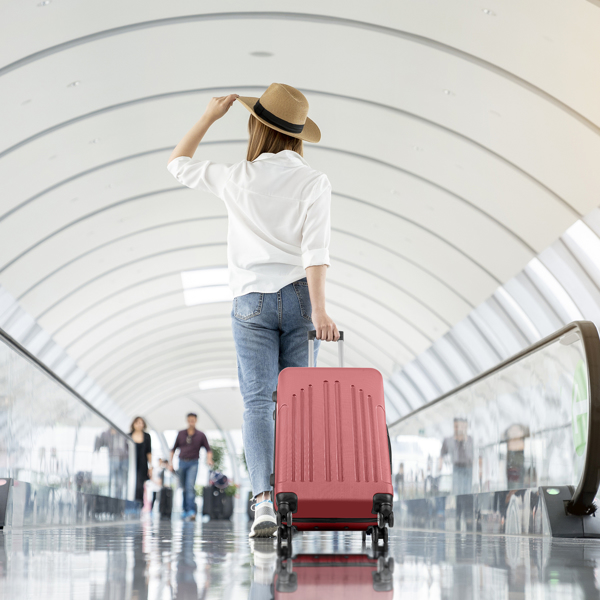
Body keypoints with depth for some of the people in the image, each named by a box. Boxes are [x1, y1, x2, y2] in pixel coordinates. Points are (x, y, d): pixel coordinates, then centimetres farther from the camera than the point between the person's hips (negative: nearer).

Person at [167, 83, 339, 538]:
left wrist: (210, 116, 22)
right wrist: (320, 311, -17)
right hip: (298, 295, 1)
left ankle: (264, 500, -20)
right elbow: (316, 249, -12)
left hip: (252, 299, 0)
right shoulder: (314, 181, -2)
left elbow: (178, 164, 18)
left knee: (258, 401, -5)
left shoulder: (238, 179, 0)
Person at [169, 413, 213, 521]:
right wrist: (170, 462, 6)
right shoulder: (181, 434, 9)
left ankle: (191, 511, -25)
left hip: (193, 464, -3)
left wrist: (209, 459, -11)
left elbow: (208, 449, 7)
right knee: (183, 487, 8)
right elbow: (174, 448, 14)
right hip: (182, 462, 3)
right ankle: (185, 510, 21)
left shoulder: (200, 435, 4)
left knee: (190, 486, -18)